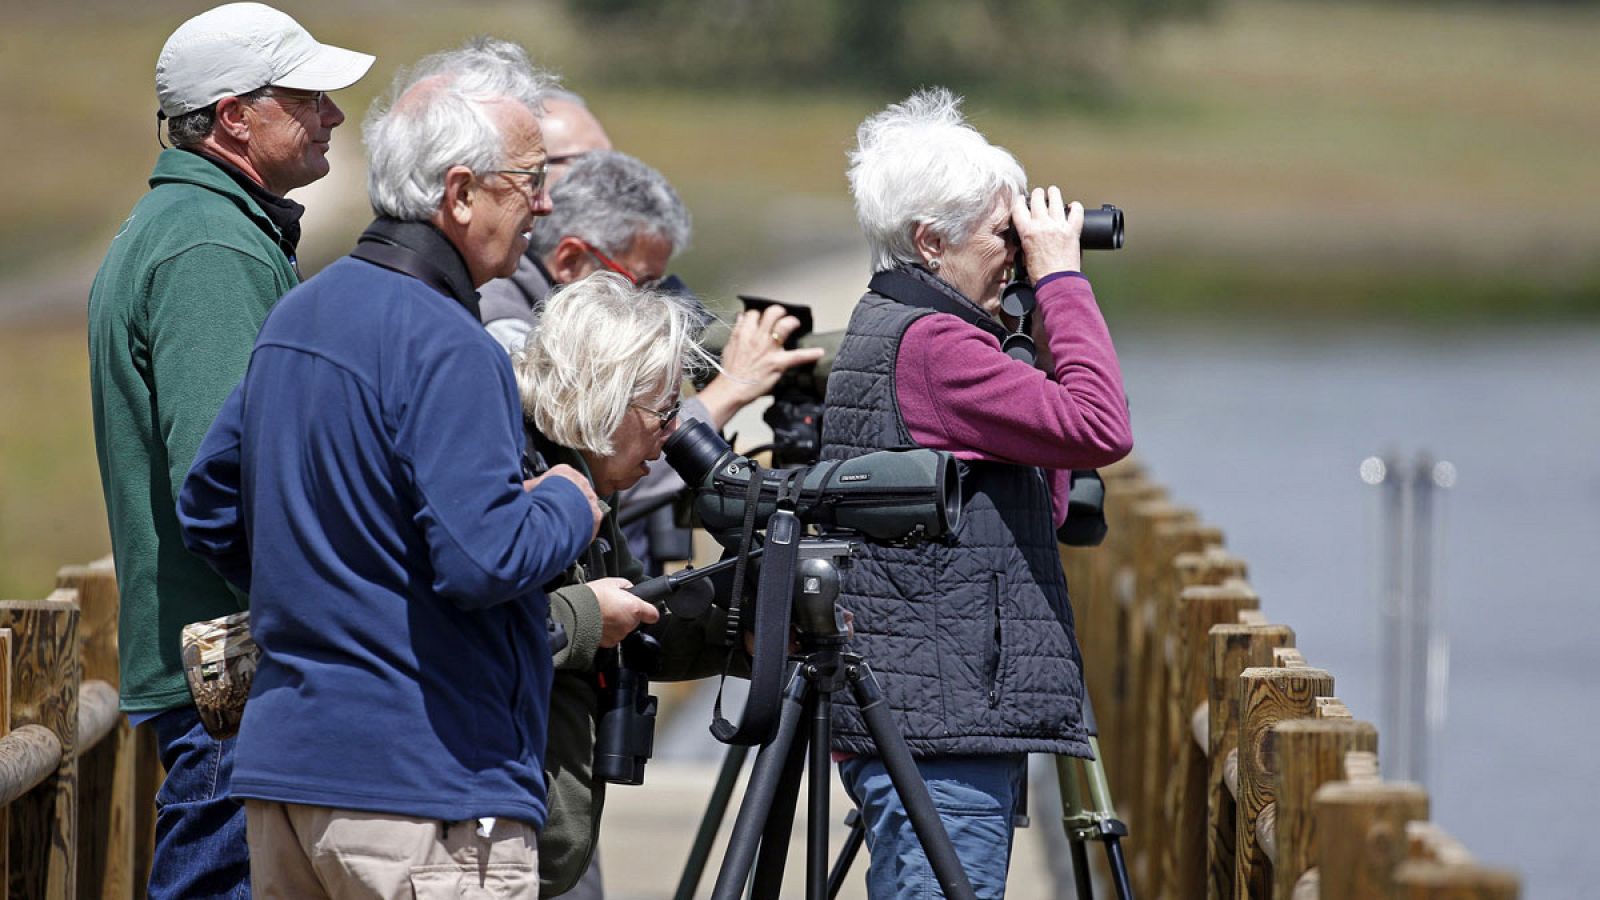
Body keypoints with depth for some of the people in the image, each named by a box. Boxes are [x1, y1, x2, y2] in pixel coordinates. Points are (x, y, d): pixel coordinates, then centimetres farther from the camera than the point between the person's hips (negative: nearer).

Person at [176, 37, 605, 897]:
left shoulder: (295, 314, 13)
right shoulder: (444, 346, -16)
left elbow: (208, 511, 22)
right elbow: (485, 560, -23)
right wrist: (568, 505, -4)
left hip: (281, 763, 9)